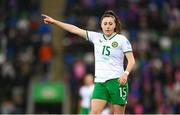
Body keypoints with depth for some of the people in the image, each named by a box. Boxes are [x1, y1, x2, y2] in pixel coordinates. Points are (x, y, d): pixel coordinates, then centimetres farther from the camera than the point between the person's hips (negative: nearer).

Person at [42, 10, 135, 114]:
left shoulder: (122, 39, -1)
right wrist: (55, 22, 10)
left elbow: (131, 60, -4)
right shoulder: (96, 37, 11)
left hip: (117, 81, -3)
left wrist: (125, 74, -22)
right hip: (100, 82, 4)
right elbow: (75, 29, 11)